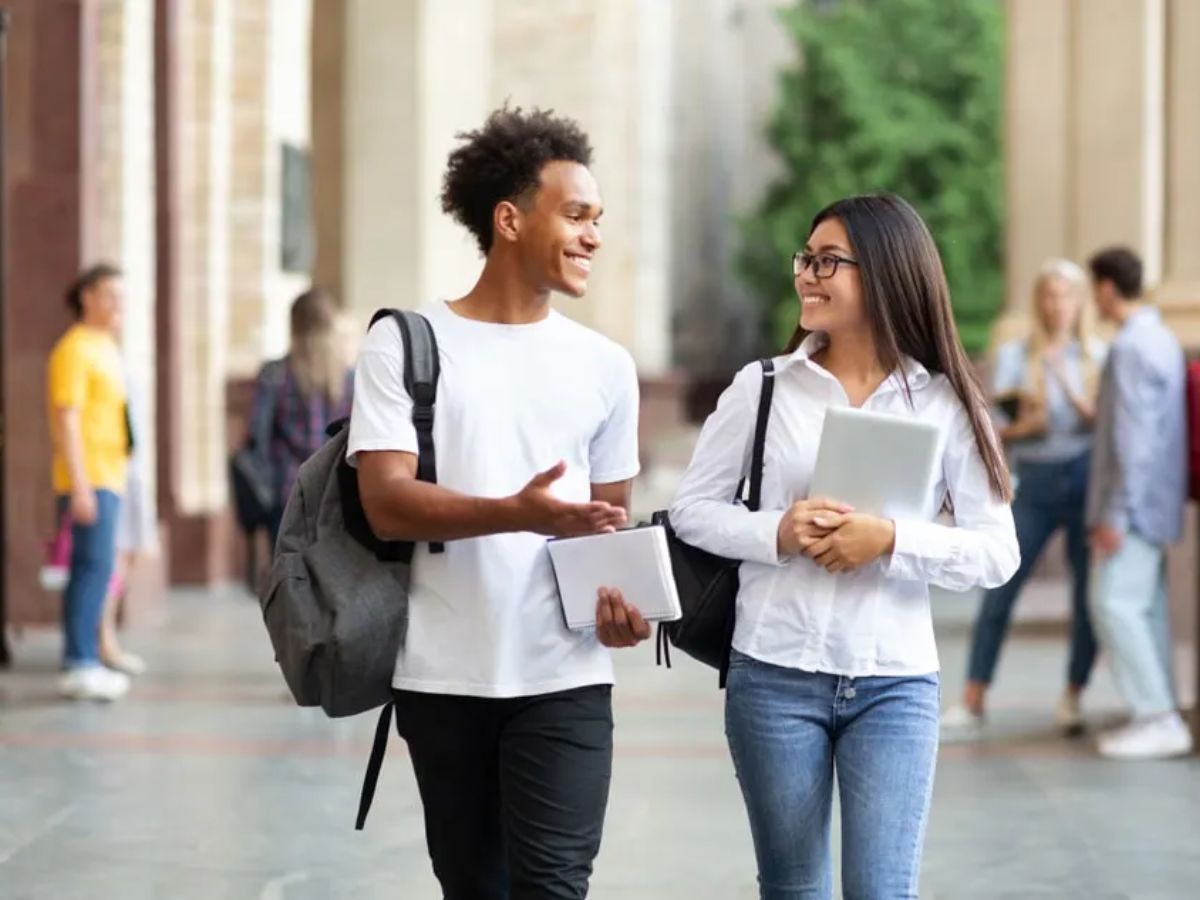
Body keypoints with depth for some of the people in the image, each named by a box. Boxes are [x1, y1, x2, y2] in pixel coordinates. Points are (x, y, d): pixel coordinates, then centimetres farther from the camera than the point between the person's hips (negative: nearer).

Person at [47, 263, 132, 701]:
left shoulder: (105, 348, 18)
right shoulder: (75, 349, -11)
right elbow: (66, 421, -17)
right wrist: (79, 485, -21)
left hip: (108, 478, 9)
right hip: (89, 480, -9)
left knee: (95, 569, 9)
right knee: (93, 567, -12)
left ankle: (84, 662, 12)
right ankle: (79, 665, -12)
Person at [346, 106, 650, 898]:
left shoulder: (605, 365, 10)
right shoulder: (405, 344, -1)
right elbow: (387, 504, -11)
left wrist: (619, 595, -8)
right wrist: (518, 514, -27)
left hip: (563, 678, 1)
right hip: (443, 678, -1)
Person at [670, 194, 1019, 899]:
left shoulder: (945, 403, -1)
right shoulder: (763, 386, 1)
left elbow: (998, 553, -3)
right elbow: (693, 509, 4)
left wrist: (891, 540, -19)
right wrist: (776, 533, -14)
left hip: (896, 683, -1)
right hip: (775, 676, 1)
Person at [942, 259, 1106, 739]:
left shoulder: (1097, 356, 8)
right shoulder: (1015, 354, 6)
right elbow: (995, 426, 2)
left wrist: (1069, 385, -14)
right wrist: (1021, 426, -18)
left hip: (1085, 478, 1)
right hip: (1034, 482, -1)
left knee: (1088, 595, 0)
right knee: (999, 592, -5)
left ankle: (1072, 698, 14)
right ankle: (972, 703, -2)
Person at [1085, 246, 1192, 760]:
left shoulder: (1131, 347, -17)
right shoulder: (1161, 338, 15)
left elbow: (1134, 438, -21)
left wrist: (1116, 513, -20)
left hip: (1136, 502, -10)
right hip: (1158, 503, 10)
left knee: (1115, 603, -10)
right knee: (1147, 606, 11)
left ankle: (1159, 718, -11)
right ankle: (1161, 716, 13)